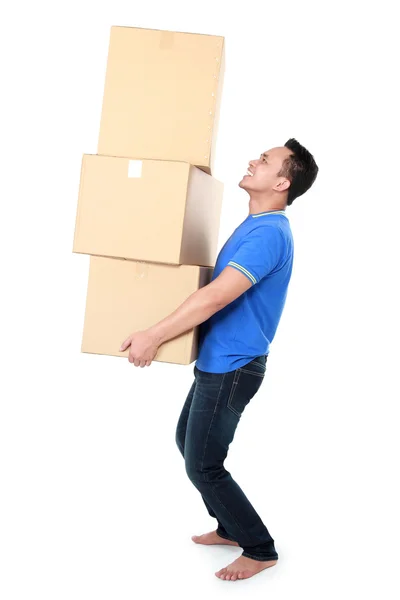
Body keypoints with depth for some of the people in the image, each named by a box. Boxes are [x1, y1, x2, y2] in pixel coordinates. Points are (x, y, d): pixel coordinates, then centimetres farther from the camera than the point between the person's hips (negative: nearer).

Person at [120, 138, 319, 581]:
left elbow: (216, 297, -28)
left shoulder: (269, 233, -23)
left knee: (202, 466, -2)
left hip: (232, 367, -10)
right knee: (187, 441, 20)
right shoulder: (255, 225, 11)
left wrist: (154, 336, -23)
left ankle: (260, 549, 13)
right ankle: (230, 528, 33)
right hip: (217, 361, 10)